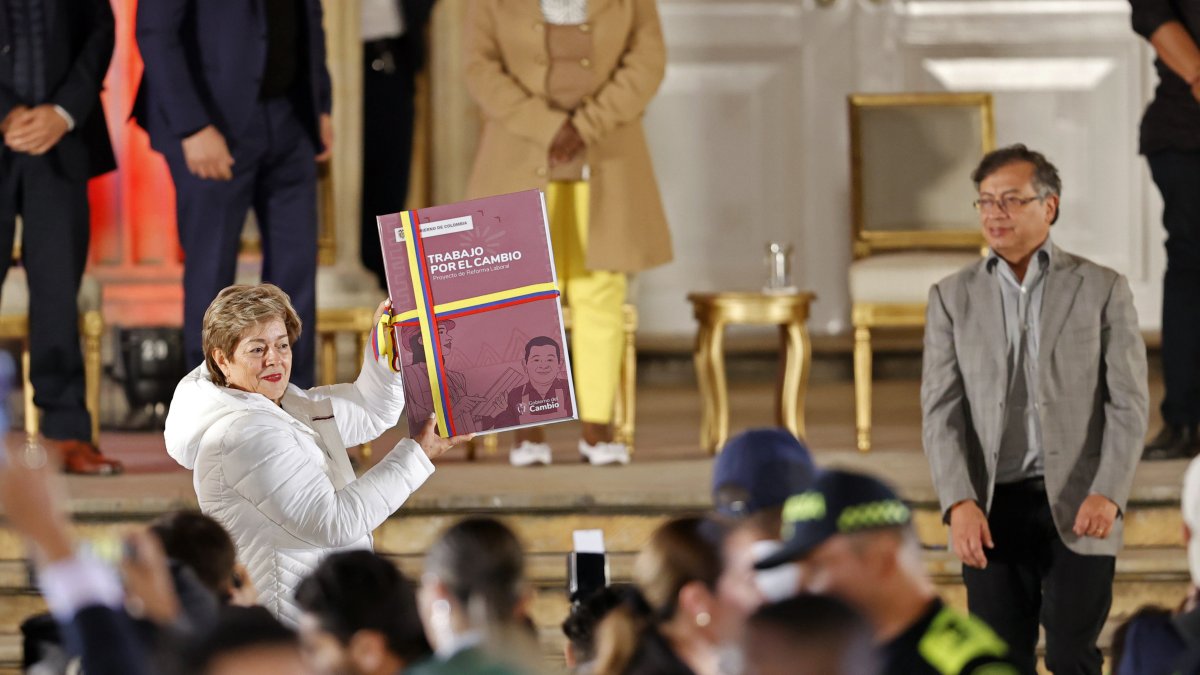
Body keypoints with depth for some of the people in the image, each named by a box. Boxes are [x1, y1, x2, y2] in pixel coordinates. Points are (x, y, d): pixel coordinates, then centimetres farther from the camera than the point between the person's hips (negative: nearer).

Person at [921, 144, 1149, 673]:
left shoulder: (1102, 290, 3)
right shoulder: (952, 297, 8)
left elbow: (1128, 403, -1)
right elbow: (941, 410, 2)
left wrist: (1108, 494, -16)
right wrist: (960, 504, -12)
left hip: (1078, 509, -2)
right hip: (993, 510, 2)